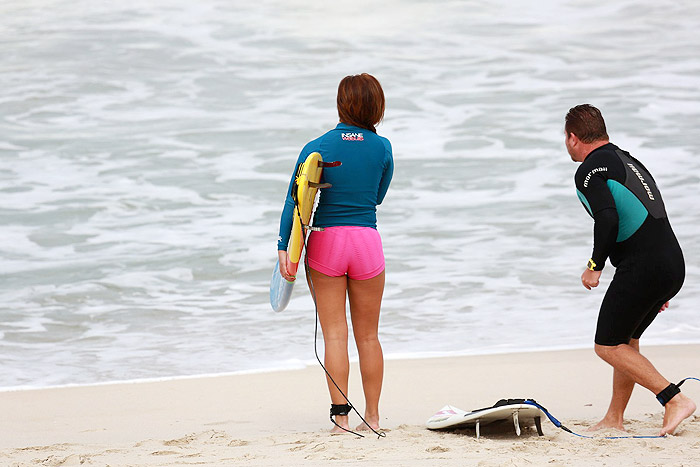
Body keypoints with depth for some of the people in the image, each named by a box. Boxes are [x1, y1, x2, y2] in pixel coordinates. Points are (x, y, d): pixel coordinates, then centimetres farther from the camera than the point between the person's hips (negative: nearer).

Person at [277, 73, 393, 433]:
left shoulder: (317, 148, -4)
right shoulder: (382, 148, 0)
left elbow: (294, 201, -9)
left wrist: (283, 248, -8)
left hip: (326, 241, -1)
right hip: (367, 241, 1)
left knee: (334, 334, 2)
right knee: (368, 336, 12)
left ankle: (341, 416, -4)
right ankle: (372, 416, 17)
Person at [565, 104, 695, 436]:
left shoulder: (589, 171, -5)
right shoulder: (628, 161, 22)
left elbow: (608, 219, -22)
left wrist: (595, 266, -10)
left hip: (641, 268, -9)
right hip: (674, 264, 9)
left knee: (608, 346, 0)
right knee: (626, 340, 21)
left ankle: (674, 400, -10)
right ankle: (614, 419, 25)